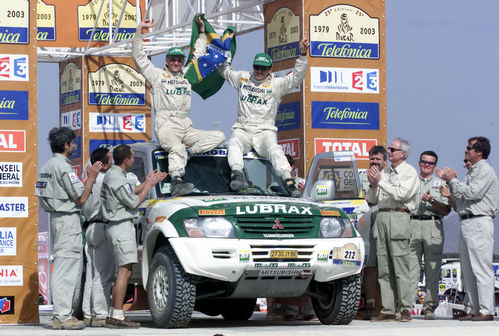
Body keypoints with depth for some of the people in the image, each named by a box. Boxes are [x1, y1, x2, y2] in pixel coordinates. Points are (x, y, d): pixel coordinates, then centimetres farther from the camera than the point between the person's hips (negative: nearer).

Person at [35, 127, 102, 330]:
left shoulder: (47, 166, 14)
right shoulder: (63, 167, -16)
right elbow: (81, 198, -14)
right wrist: (92, 177, -4)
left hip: (56, 217, 10)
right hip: (68, 220, -10)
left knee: (69, 268, 15)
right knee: (66, 269, -9)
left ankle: (64, 313, 18)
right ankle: (62, 316, -10)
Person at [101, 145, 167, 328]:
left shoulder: (112, 173, 14)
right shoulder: (118, 179, -18)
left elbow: (130, 193, 24)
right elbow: (135, 203, -13)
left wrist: (147, 182, 19)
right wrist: (148, 185, -2)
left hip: (122, 227, 11)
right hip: (120, 227, -11)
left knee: (123, 271, 12)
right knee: (125, 270, -13)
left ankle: (112, 314, 12)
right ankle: (117, 316, -17)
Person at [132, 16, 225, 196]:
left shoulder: (187, 75, 25)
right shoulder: (157, 75, 14)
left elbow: (199, 55, 37)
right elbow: (139, 56, 9)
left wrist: (202, 31, 35)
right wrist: (139, 30, 3)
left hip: (186, 126, 6)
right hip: (166, 125, -6)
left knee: (219, 136, -12)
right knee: (177, 148, -37)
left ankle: (189, 152, -26)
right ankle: (176, 182, -51)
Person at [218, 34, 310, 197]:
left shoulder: (276, 84, 8)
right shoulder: (243, 78, 17)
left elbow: (297, 77, -4)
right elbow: (224, 70, 29)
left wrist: (302, 54, -15)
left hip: (265, 130, -2)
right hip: (242, 129, 2)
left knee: (274, 149, -30)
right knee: (234, 143, -32)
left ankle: (288, 182, -41)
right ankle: (237, 175, -50)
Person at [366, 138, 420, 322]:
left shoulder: (409, 172, 3)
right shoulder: (384, 172, 21)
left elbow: (401, 194, -13)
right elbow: (372, 199, 20)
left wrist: (380, 181, -11)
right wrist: (373, 184, 1)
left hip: (398, 217, -6)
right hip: (381, 217, 6)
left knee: (400, 265, -10)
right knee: (384, 267, 3)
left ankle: (406, 309, -7)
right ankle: (387, 310, 3)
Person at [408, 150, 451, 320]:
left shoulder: (440, 184, 17)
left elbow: (446, 210, 7)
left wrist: (432, 201, -8)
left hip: (433, 225, 0)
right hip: (412, 224, 0)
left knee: (433, 268, -3)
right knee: (410, 266, -8)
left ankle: (430, 307, 1)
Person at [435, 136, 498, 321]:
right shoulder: (473, 171, 22)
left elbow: (472, 192, -18)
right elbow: (461, 197, 19)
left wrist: (453, 180, -6)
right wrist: (448, 181, 11)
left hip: (479, 224, -10)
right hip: (466, 222, 10)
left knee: (481, 269, -10)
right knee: (468, 270, 9)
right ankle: (475, 309, 13)